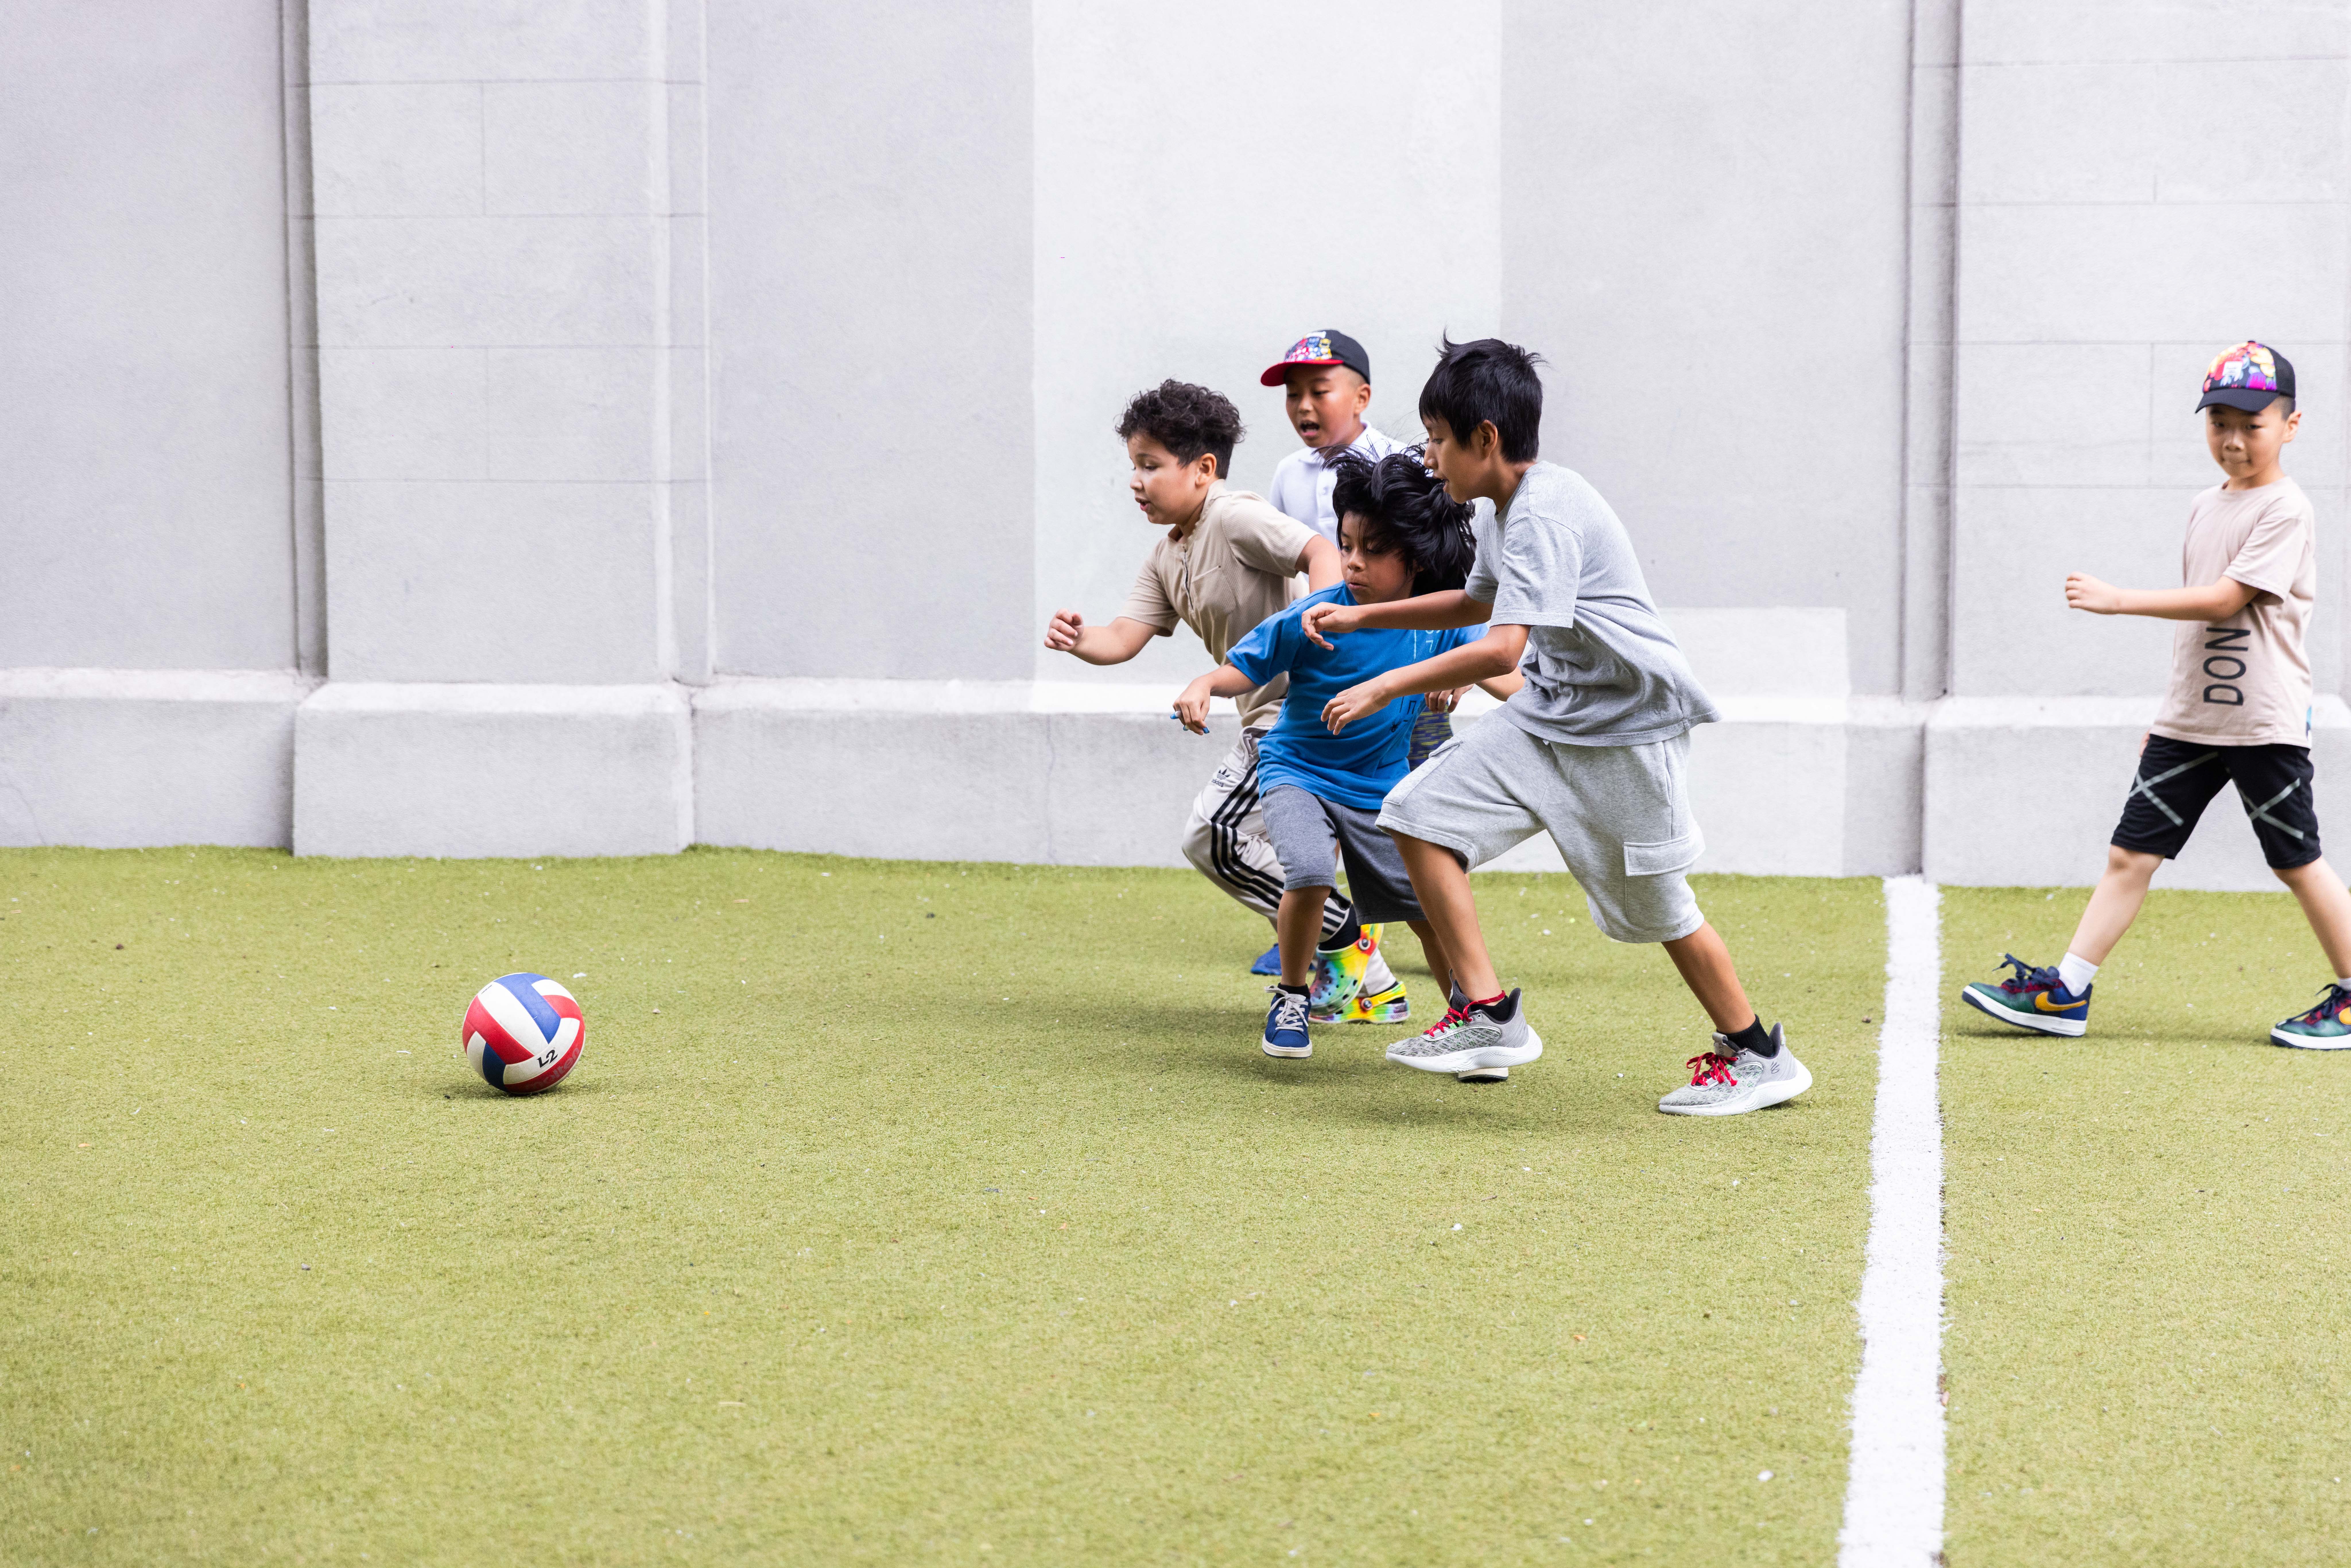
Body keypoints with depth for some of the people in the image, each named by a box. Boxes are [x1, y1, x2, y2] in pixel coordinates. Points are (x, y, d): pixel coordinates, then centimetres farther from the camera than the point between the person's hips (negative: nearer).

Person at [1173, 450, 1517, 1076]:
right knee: (1309, 873, -29)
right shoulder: (1313, 618, -19)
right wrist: (1203, 688, -31)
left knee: (1430, 908, 2)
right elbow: (1247, 665, -13)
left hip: (1382, 787, 3)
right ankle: (1293, 994, -2)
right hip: (1299, 771, -3)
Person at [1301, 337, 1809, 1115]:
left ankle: (1757, 1055, 20)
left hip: (1629, 723, -9)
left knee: (1654, 905, 0)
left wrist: (1386, 686, -28)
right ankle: (1490, 1016, -1)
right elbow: (1478, 602, 29)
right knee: (1422, 810, -3)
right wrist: (1361, 616, 24)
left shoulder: (1545, 514, -24)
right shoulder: (1509, 511, 8)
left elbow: (1503, 647, -33)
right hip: (1549, 712, 9)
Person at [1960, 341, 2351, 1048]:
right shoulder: (2205, 508, 13)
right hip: (2192, 721, 7)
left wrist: (2118, 600, -23)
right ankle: (2063, 993, 4)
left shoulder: (2286, 511, -11)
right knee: (2130, 852, 3)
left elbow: (2225, 600, -21)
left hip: (2264, 723, -7)